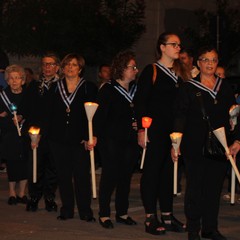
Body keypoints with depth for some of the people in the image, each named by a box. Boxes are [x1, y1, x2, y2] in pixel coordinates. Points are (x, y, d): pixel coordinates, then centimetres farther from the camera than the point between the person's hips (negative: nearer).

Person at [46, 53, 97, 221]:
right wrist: (49, 135, 1)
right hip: (59, 139, 3)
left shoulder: (89, 88, 3)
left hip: (80, 139, -3)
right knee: (63, 175, 6)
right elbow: (49, 115, 12)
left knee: (82, 175, -4)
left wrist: (89, 137, -11)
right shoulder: (55, 89, 12)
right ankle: (66, 210, 15)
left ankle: (85, 211, 5)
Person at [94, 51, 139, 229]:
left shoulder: (136, 90, 11)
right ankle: (104, 214, 6)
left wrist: (137, 124, -1)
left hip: (130, 141, 5)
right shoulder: (108, 90, -5)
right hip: (112, 140, -5)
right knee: (110, 176, -3)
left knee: (126, 176, 8)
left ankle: (122, 213, 18)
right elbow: (100, 117, -8)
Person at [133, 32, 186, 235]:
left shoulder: (178, 74, 15)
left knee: (169, 171, 10)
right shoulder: (151, 71, -4)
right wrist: (141, 129, -16)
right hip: (155, 130, -6)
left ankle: (167, 216, 17)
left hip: (173, 130, 6)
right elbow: (140, 102, -9)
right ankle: (151, 218, 4)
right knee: (152, 171, -2)